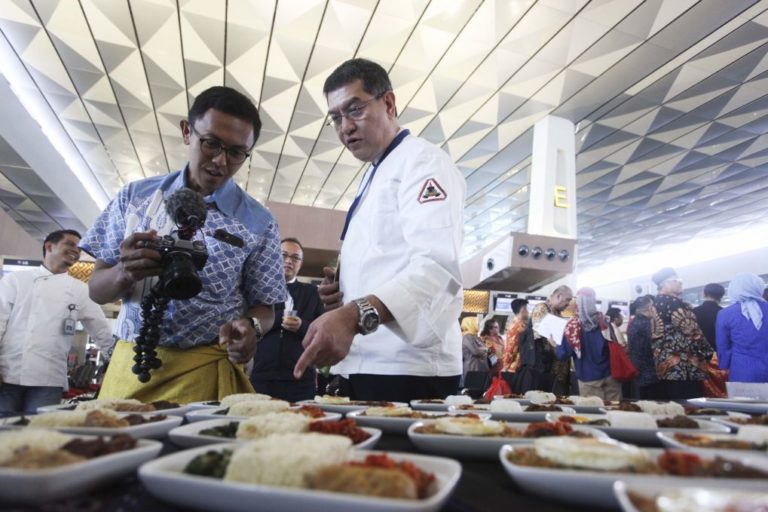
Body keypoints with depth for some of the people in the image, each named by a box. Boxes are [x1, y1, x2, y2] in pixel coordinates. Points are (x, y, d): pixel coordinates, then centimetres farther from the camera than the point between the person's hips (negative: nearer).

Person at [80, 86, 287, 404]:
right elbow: (97, 289, 4)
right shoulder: (134, 196, 2)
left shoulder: (258, 223, -5)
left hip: (205, 372, -2)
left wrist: (250, 327, -23)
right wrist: (123, 273, -18)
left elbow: (262, 306, -1)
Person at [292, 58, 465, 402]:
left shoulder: (423, 162, -9)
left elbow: (436, 266, -26)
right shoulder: (373, 178, 19)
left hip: (407, 368, -8)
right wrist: (341, 293, 5)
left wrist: (355, 315, -39)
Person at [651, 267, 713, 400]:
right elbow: (691, 331, -14)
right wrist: (708, 354, -2)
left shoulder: (657, 302, 13)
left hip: (666, 363, 9)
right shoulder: (674, 303, -13)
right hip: (684, 365, -9)